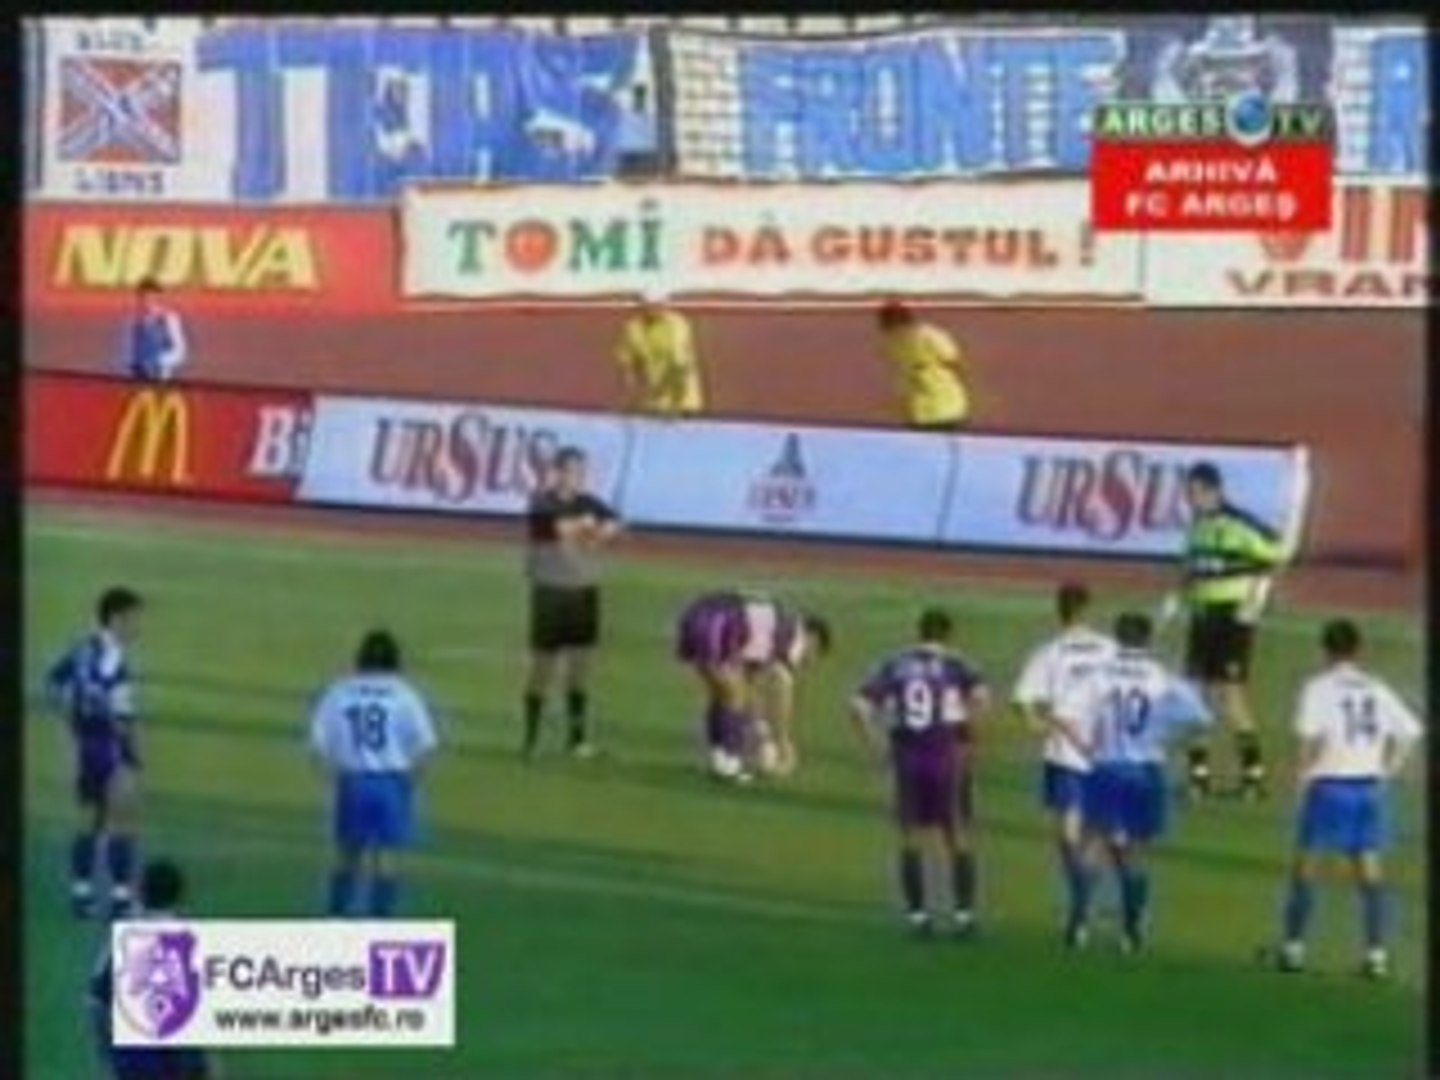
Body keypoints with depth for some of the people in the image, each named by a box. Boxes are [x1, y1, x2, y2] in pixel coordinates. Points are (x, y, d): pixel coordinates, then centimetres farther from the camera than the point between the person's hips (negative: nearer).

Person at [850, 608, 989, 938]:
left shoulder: (894, 665, 8)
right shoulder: (954, 666, 0)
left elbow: (859, 706, -1)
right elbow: (980, 695, -19)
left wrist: (875, 747, 4)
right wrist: (968, 737, -9)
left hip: (907, 759, 2)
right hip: (947, 758, -2)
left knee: (912, 839, 12)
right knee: (958, 839, 10)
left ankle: (917, 914, 11)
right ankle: (962, 913, 9)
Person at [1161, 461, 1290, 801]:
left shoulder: (1237, 524, -14)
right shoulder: (1197, 525, 10)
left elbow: (1275, 556, -12)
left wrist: (1255, 601, -14)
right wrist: (1177, 598, 8)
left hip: (1232, 617, -8)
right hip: (1202, 616, 8)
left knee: (1230, 695, -7)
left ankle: (1253, 773, 2)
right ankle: (1198, 774, 13)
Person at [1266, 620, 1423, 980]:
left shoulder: (1319, 687, -6)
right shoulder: (1377, 690, 8)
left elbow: (1312, 734, -19)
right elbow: (1410, 731, 6)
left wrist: (1302, 772, -7)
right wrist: (1387, 770, 10)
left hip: (1328, 784, -4)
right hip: (1369, 785, 4)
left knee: (1305, 863, 7)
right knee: (1369, 867, 7)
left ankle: (1293, 946, 7)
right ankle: (1376, 953, 4)